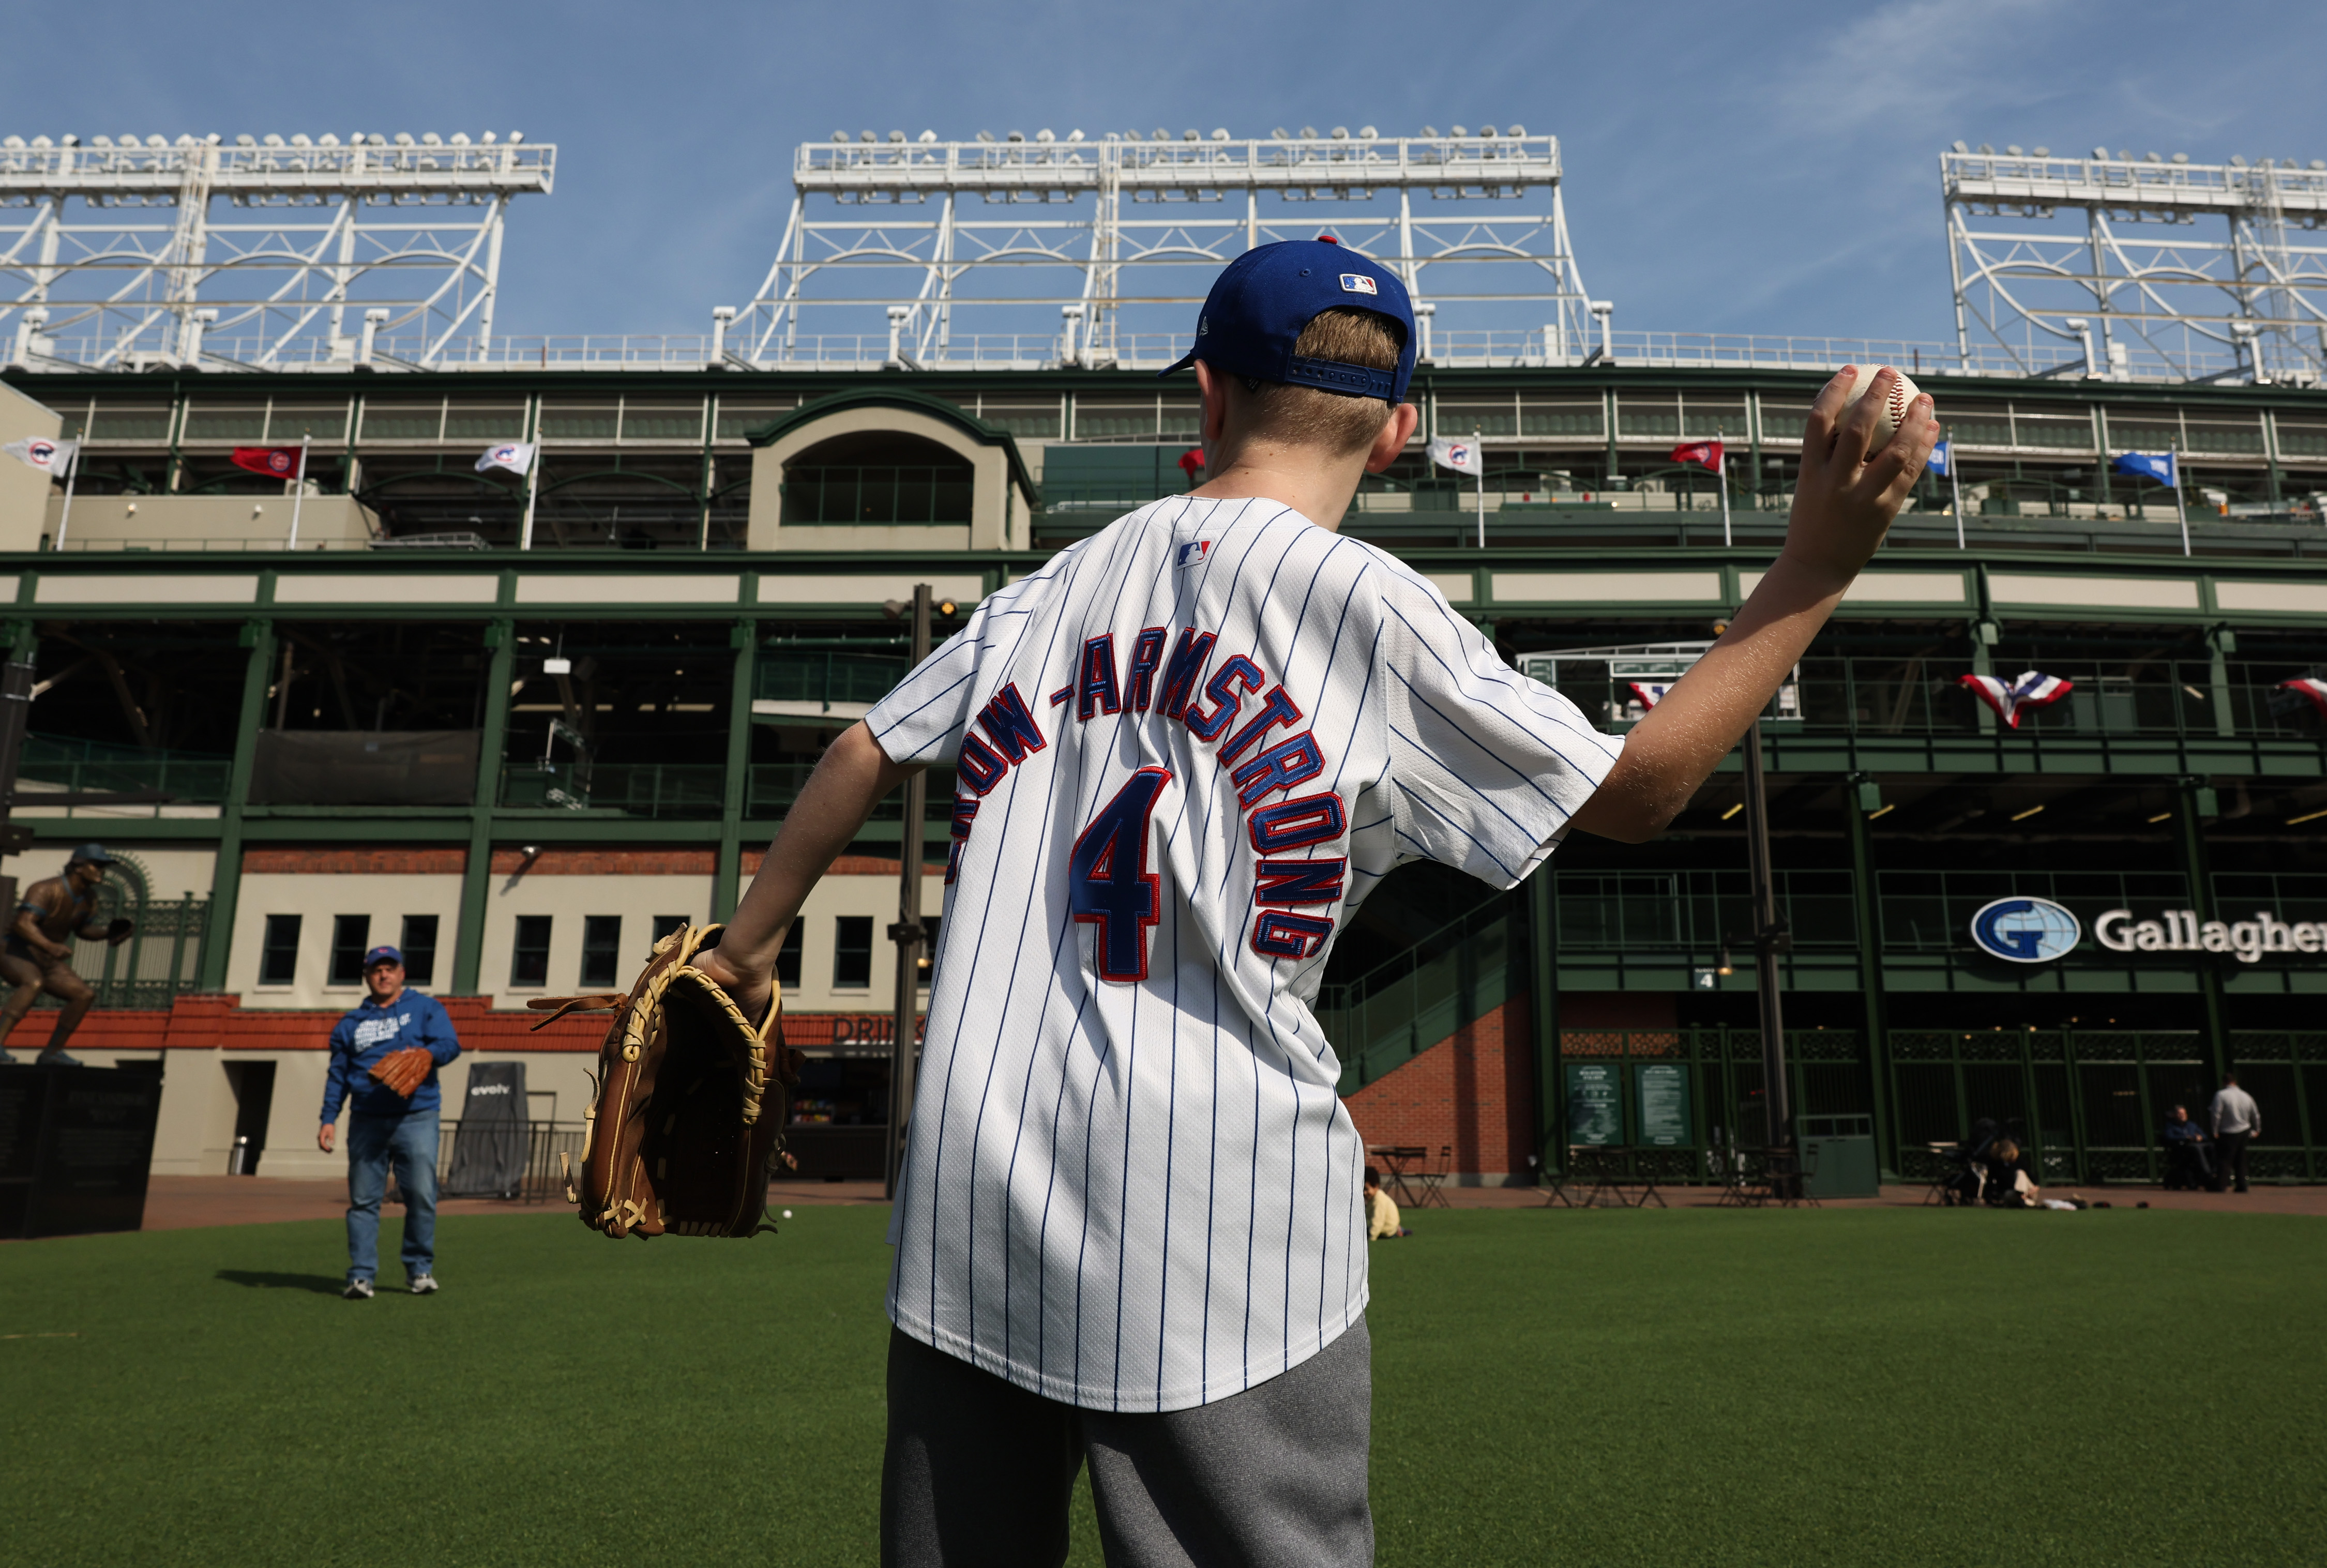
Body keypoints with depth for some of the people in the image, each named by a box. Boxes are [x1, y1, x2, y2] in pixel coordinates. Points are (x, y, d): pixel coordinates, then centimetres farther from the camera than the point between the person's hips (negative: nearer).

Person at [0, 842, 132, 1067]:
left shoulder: (89, 897, 4)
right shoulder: (46, 890, -22)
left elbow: (83, 929, 17)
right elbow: (23, 924, -34)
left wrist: (108, 933, -4)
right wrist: (51, 946, -51)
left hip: (47, 960, 8)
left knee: (85, 995, 0)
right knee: (34, 983, -38)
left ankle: (51, 1053, 7)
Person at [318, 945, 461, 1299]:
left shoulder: (425, 1008, 11)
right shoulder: (350, 1023, 18)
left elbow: (451, 1044, -2)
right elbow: (337, 1074, 16)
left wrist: (427, 1053, -23)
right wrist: (329, 1119, 5)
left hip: (416, 1119, -2)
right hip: (367, 1121, 2)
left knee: (422, 1196, -6)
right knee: (363, 1200, 1)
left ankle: (420, 1269, 8)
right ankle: (361, 1275, 6)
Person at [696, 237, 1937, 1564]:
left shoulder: (1061, 583, 10)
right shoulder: (1368, 604, -5)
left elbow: (867, 749, 16)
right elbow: (1636, 790, 0)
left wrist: (748, 944, 29)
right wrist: (1814, 570, 5)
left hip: (970, 1197, 6)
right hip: (1215, 1249, -5)